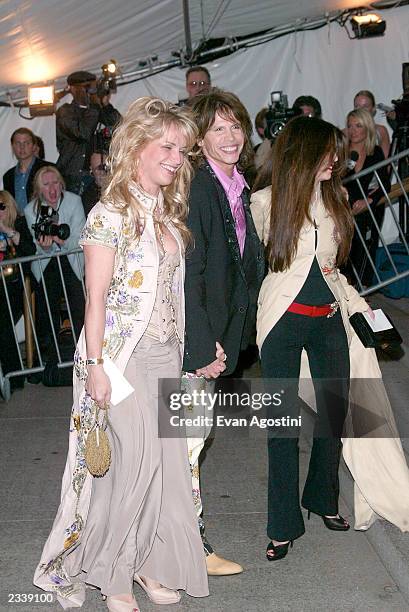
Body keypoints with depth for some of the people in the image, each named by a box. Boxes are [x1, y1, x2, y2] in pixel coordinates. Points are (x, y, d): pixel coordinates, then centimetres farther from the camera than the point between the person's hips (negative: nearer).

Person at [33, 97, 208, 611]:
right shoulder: (112, 213, -11)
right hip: (123, 356, -7)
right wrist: (95, 366, -16)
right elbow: (95, 298, -13)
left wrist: (196, 347, 11)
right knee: (133, 463, -2)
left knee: (166, 461, 9)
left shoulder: (167, 212, 11)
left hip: (167, 355, 7)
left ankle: (148, 561, 25)